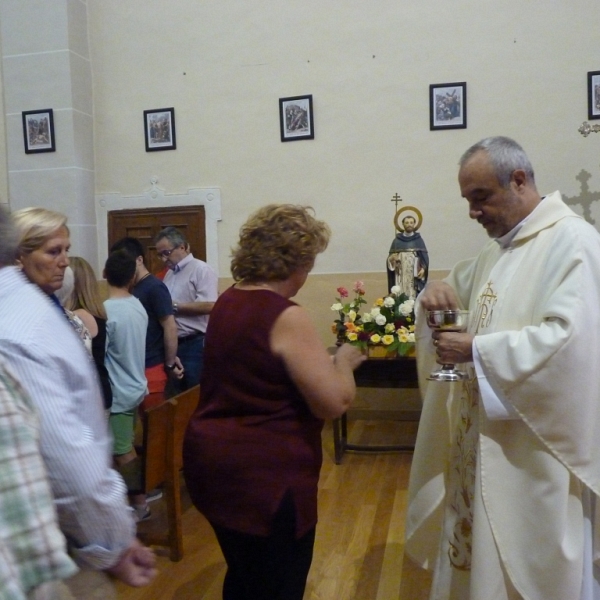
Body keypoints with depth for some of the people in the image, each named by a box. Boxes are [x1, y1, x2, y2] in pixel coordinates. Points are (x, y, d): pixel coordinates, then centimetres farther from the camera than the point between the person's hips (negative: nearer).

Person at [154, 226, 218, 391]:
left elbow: (209, 305, -22)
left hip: (194, 344, -8)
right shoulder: (170, 273, 16)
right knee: (176, 395, 15)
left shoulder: (201, 269, -11)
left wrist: (174, 306, -16)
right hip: (172, 343, 8)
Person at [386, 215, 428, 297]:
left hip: (415, 275, -1)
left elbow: (425, 256, 4)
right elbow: (390, 257, 9)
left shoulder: (419, 239, 7)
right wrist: (392, 259, -14)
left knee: (414, 296, -7)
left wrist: (423, 268, -11)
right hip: (400, 275, 1)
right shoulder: (397, 240, 8)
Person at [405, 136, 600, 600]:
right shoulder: (499, 249, 12)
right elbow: (461, 288, 23)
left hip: (536, 447, -8)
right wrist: (439, 293, -1)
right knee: (480, 553, 19)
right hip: (487, 440, 8)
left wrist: (476, 350, -22)